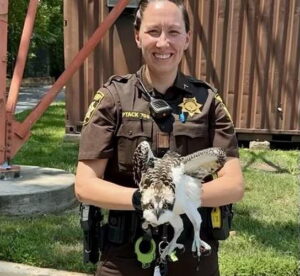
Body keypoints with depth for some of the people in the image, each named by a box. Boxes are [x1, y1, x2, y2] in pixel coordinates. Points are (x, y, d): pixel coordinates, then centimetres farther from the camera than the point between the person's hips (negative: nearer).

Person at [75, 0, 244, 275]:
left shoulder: (207, 100, -3)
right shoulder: (113, 97, -6)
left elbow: (234, 185, -7)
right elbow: (85, 185, -9)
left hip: (195, 253, 2)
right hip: (125, 253, -1)